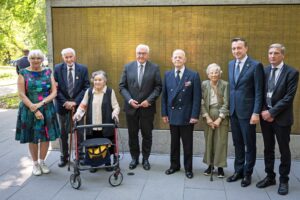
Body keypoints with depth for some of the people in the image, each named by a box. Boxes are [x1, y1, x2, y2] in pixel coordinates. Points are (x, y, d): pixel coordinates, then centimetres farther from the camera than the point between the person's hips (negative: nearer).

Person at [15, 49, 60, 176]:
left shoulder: (48, 72, 4)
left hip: (47, 110, 2)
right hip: (29, 110, -2)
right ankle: (35, 164, 24)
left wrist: (41, 103, -16)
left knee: (46, 137, 6)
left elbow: (54, 92, -1)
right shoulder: (23, 73, -2)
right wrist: (34, 109, -14)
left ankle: (42, 162, 25)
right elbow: (21, 94, -8)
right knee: (32, 138, 7)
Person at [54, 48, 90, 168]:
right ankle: (64, 156, 21)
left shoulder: (83, 69, -1)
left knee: (79, 131, 7)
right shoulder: (57, 69, -1)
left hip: (78, 104, 0)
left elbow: (86, 87, -4)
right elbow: (56, 88, -4)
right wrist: (65, 102, -13)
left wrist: (75, 102, -13)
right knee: (63, 132, 8)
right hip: (63, 104, 0)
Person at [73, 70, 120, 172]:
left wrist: (115, 114, -19)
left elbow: (116, 106, -1)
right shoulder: (89, 92, 8)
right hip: (92, 125, 2)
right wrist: (78, 114, -7)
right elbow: (83, 105, 10)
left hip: (106, 126, -2)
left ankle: (108, 162, 26)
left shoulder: (110, 92, -1)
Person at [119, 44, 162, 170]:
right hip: (131, 107, 2)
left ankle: (145, 159, 24)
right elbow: (122, 86, 2)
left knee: (147, 135, 9)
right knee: (132, 134, 11)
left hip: (147, 107, -1)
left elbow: (158, 87, -4)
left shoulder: (154, 68, -1)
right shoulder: (128, 67, 4)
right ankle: (134, 158, 26)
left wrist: (149, 100, -15)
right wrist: (129, 100, -11)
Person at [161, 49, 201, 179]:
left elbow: (197, 97, -8)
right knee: (174, 143, 14)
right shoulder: (167, 75, 6)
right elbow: (164, 95, 7)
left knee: (187, 144, 8)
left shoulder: (193, 75, -5)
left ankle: (188, 168, 21)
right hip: (172, 115, 3)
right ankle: (174, 165, 28)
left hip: (187, 116, -3)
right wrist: (164, 113, 3)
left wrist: (195, 115, -12)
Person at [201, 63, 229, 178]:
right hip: (208, 115, 2)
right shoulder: (204, 84, 0)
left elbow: (226, 103, -7)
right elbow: (201, 102, -2)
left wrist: (219, 119, -11)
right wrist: (207, 117, -9)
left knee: (221, 141, 0)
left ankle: (220, 166, 12)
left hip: (222, 116, -2)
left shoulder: (225, 85, -5)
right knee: (209, 141, 7)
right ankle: (210, 165, 20)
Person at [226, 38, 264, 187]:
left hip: (247, 112, -5)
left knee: (250, 144, 8)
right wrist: (230, 107, 9)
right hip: (233, 111, 6)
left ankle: (247, 174, 21)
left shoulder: (256, 65, -10)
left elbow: (259, 92, -11)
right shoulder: (231, 64, 10)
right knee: (237, 143, 15)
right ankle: (238, 171, 28)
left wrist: (256, 113, -15)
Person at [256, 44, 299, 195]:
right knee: (268, 149, 12)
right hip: (265, 115, 4)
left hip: (281, 117, -4)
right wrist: (263, 111, -7)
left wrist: (272, 112, -16)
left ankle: (283, 180, 22)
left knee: (284, 150, 7)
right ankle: (270, 177, 26)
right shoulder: (264, 71, 6)